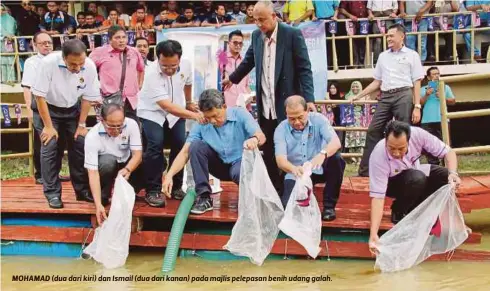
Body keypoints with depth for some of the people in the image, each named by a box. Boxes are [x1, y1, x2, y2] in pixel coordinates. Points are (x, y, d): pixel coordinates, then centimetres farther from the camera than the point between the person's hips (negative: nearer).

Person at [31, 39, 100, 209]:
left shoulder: (90, 66, -22)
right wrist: (49, 126, -18)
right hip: (46, 108, -3)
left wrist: (81, 124, -6)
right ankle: (52, 194, -1)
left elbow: (88, 98, -8)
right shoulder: (48, 63, -32)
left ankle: (83, 190, 9)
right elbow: (40, 95, -21)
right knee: (50, 148, -10)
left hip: (72, 110, 3)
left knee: (80, 146, -3)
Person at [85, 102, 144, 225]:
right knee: (108, 161, -37)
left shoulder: (131, 124, -23)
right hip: (106, 166, -2)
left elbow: (138, 154, -24)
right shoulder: (92, 136, -30)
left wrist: (127, 170, -47)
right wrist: (98, 205, -42)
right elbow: (93, 172, -33)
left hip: (127, 164, 3)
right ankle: (104, 195, -12)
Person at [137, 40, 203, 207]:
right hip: (152, 112, -4)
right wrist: (194, 115, -46)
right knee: (155, 145, -22)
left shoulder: (186, 66, -18)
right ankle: (153, 191, -11)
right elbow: (167, 106, -39)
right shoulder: (152, 74, -35)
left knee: (180, 146, -4)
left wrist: (189, 103, 22)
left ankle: (176, 187, 13)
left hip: (176, 111, 5)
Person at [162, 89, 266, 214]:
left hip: (240, 162, -3)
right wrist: (169, 175, -27)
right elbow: (185, 152, -13)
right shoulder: (201, 124, -9)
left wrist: (254, 139, -51)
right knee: (196, 145, -21)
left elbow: (261, 136, -25)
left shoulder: (240, 114, -14)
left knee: (240, 172, -39)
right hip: (219, 165, 3)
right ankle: (203, 197, -17)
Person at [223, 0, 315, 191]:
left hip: (287, 106, -5)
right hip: (264, 108, 5)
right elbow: (248, 61, 25)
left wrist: (309, 99, -20)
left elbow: (304, 69, -11)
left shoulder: (292, 34, -9)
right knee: (268, 154, 9)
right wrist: (232, 79, 38)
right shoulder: (256, 36, 7)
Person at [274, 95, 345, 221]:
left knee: (336, 158, -31)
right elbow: (280, 160, -23)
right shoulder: (281, 129, -12)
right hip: (296, 175, -1)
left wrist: (323, 154, -51)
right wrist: (294, 169, -48)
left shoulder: (318, 119, -12)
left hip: (320, 169, 1)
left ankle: (329, 206, -13)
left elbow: (336, 142, -27)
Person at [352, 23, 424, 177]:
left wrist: (417, 106, -7)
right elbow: (377, 82, 21)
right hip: (385, 97, 4)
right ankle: (365, 170, 2)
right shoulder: (383, 56, 18)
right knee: (373, 130, -1)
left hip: (403, 95, -4)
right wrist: (359, 96, 15)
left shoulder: (411, 55, 6)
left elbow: (416, 83, 1)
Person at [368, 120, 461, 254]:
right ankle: (399, 213, -9)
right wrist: (373, 235, -47)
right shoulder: (378, 156, -36)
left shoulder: (418, 134, -30)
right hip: (392, 183, -4)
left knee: (446, 177, -22)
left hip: (415, 173, 4)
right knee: (417, 179, -35)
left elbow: (448, 152, -19)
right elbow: (377, 197, -38)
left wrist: (453, 173, -39)